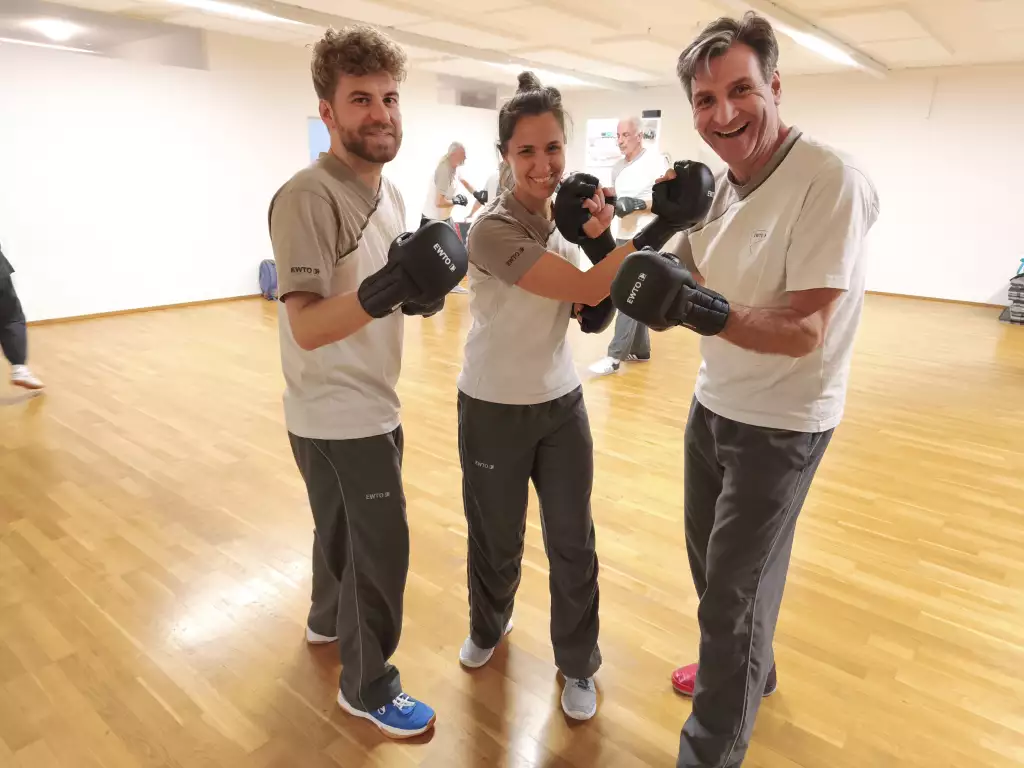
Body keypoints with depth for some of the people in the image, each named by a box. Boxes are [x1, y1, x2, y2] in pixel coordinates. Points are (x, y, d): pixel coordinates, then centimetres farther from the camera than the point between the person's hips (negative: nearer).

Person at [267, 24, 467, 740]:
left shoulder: (389, 192, 6)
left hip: (371, 406, 9)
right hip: (339, 415, -8)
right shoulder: (308, 197, -21)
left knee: (345, 529, 26)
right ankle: (368, 687, 26)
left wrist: (425, 285, -9)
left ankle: (328, 618, 52)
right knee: (381, 547, 4)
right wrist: (390, 288, -41)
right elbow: (307, 327, -27)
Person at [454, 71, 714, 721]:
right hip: (495, 411, -5)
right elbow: (585, 290, -28)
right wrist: (664, 224, -28)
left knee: (574, 545, 11)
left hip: (562, 404, 5)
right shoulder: (493, 229, -20)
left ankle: (578, 666, 33)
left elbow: (594, 318, -2)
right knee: (497, 539, 16)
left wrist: (601, 243, -16)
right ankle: (488, 627, 47)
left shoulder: (566, 218, 2)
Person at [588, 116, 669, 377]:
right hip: (623, 238, 7)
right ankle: (640, 349, 19)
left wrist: (638, 205, -22)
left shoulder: (655, 161, -7)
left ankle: (615, 356, -10)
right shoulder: (617, 166, 13)